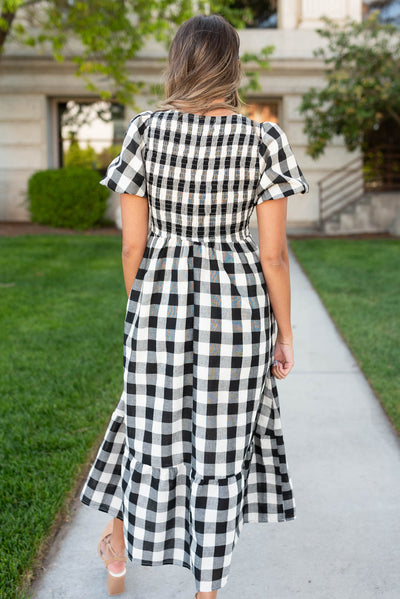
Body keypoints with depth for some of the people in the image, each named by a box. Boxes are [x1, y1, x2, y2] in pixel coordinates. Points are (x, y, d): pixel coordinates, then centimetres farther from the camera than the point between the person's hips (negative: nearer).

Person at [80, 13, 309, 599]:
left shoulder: (144, 130, -4)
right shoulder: (264, 139, -7)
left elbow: (132, 243, -3)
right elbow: (273, 253, -8)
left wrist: (142, 308, 12)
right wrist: (284, 332, 3)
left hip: (159, 297, 2)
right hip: (237, 303, -1)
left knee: (153, 423, 20)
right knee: (221, 441, 10)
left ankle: (119, 552, 43)